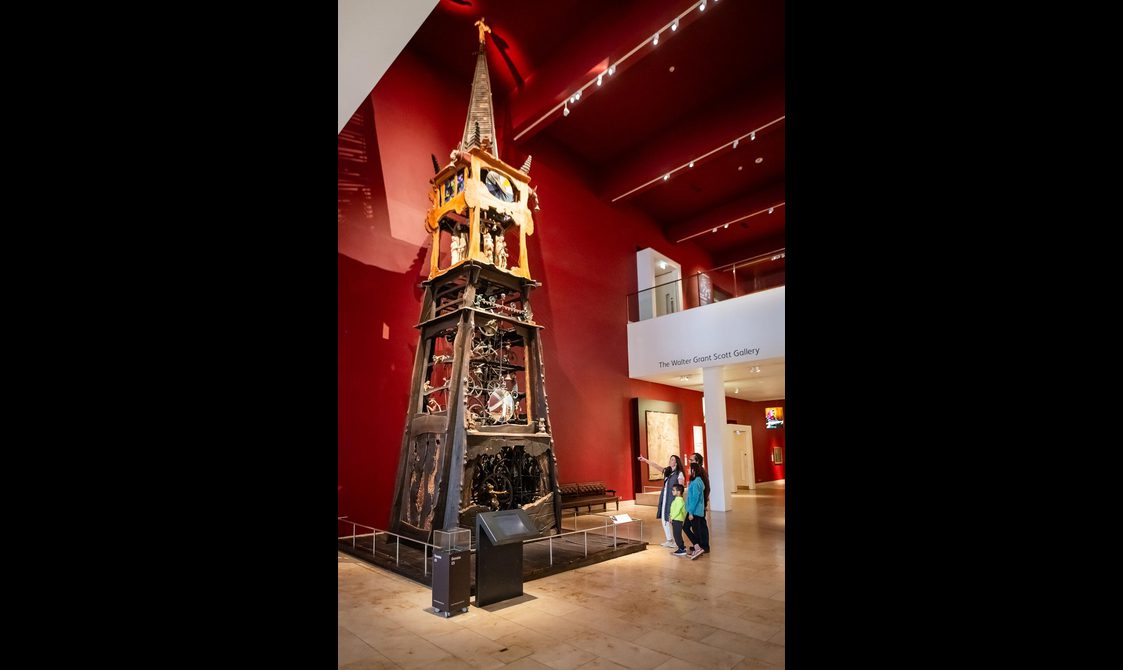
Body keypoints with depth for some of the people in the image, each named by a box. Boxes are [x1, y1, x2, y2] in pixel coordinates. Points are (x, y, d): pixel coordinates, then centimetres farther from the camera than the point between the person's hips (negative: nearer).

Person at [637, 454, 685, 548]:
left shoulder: (679, 474, -7)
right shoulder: (666, 471, 11)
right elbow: (655, 465, 8)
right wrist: (645, 460, 0)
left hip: (673, 499, -7)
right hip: (664, 498, 7)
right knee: (664, 519, 9)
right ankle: (669, 540, 21)